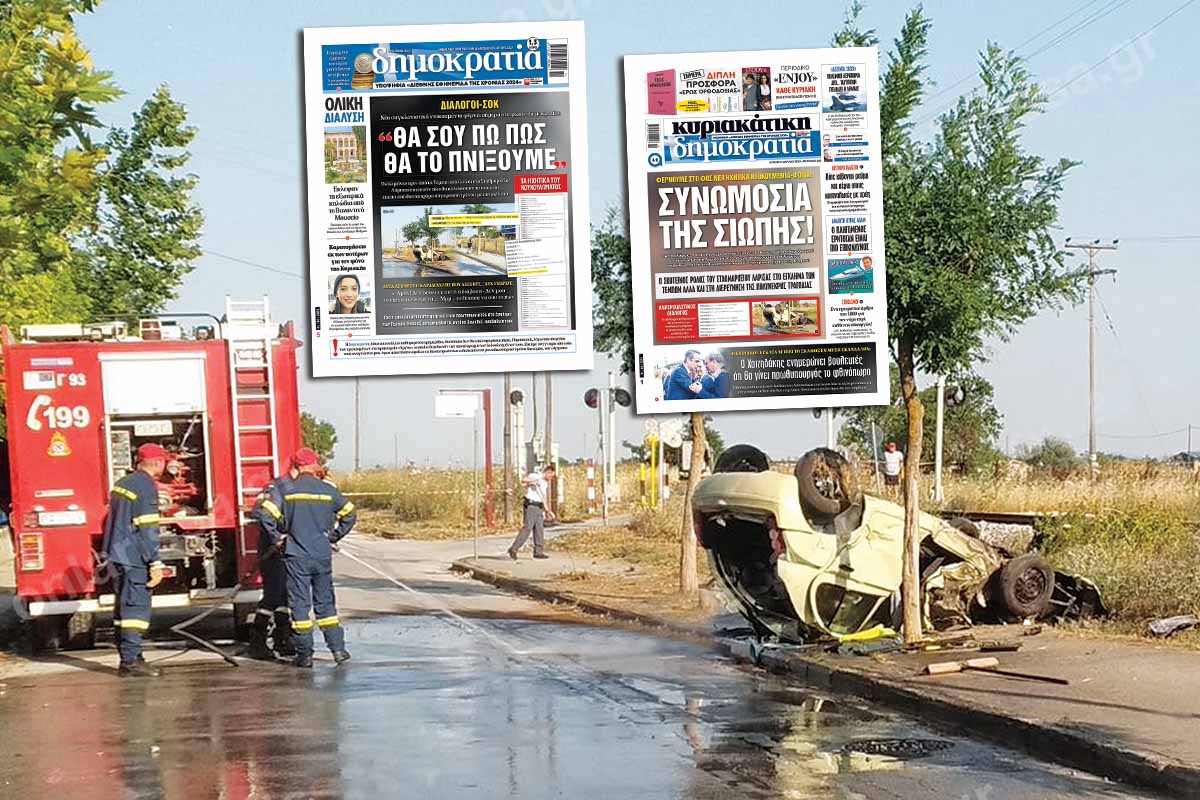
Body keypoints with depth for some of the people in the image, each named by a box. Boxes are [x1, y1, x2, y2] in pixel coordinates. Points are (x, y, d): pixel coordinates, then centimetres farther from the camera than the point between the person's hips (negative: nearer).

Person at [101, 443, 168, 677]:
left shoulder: (123, 483, 15)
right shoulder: (146, 486, -13)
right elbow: (147, 530, -18)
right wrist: (155, 565, -17)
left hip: (116, 556, 9)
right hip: (134, 558, -9)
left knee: (124, 607, 13)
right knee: (136, 607, -8)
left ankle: (129, 658, 18)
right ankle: (131, 662, -11)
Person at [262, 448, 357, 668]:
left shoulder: (285, 490, -6)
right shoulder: (328, 491, 1)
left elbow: (267, 514, -13)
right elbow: (349, 514, 9)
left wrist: (276, 539, 0)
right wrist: (333, 536, 17)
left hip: (296, 556, -2)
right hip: (323, 556, 2)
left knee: (300, 604, 3)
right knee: (325, 603, 14)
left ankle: (305, 654, 3)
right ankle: (338, 648, 13)